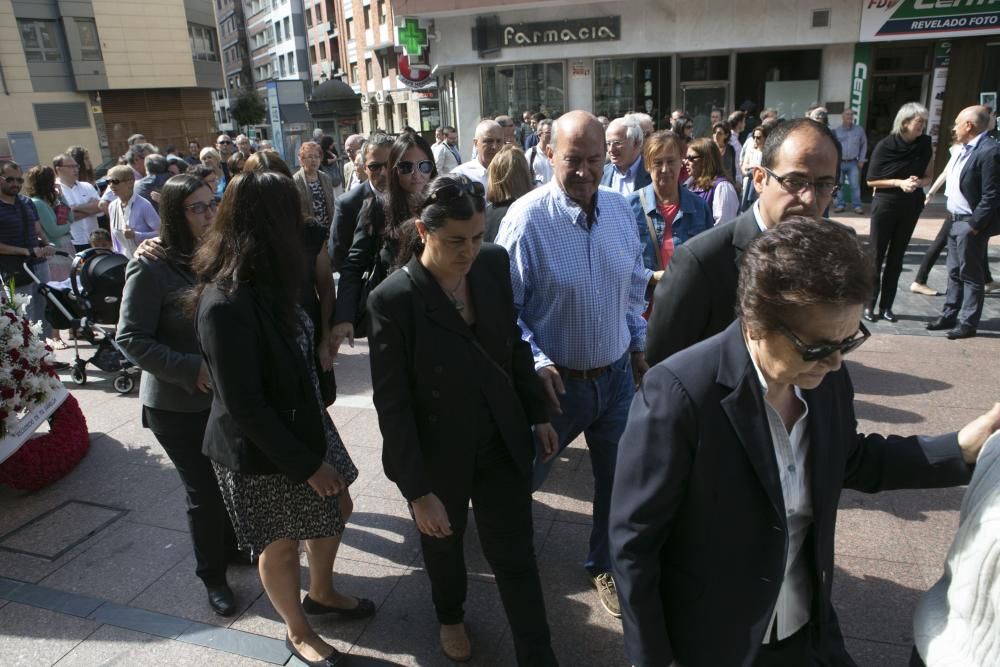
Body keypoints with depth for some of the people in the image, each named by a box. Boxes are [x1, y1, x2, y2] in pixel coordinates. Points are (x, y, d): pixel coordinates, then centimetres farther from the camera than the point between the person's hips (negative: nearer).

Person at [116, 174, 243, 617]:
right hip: (178, 405, -4)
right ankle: (212, 575, 30)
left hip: (227, 394, 5)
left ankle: (231, 546, 43)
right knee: (205, 491, 7)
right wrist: (193, 369, -23)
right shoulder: (152, 268, -16)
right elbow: (131, 339, -14)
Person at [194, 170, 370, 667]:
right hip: (262, 453, -8)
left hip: (303, 425, 8)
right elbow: (244, 407, -26)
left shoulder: (265, 284, -2)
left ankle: (322, 593, 50)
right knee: (281, 544, 14)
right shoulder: (225, 305, -29)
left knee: (337, 508, 22)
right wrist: (308, 464, -20)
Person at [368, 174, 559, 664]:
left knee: (515, 555, 9)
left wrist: (537, 414, 9)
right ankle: (450, 616, 56)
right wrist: (417, 490, -17)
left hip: (502, 441, 2)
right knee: (443, 544, 25)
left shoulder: (494, 263, -10)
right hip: (439, 454, -2)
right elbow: (392, 404, -19)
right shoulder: (393, 299, -22)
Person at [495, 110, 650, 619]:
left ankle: (605, 565, 43)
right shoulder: (527, 218, -19)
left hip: (617, 375, 4)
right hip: (555, 380, -4)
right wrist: (535, 362, -21)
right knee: (523, 477, 17)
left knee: (618, 479, 17)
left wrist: (638, 344, 13)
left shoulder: (620, 209, -2)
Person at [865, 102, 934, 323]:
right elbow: (871, 180, -8)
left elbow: (929, 176, 9)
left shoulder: (925, 145, -1)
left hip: (911, 207, 4)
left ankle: (886, 306, 15)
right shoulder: (885, 146, -11)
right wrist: (900, 182, -19)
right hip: (885, 205, -4)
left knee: (896, 257, 8)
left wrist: (918, 182, -13)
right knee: (877, 256, 1)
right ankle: (869, 305, 9)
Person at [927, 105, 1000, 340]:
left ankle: (967, 323, 10)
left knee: (971, 275, 1)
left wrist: (974, 225, -20)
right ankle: (949, 316, 27)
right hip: (956, 221, 9)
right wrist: (956, 220, 11)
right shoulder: (967, 149, 12)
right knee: (954, 273, 16)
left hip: (971, 225, -9)